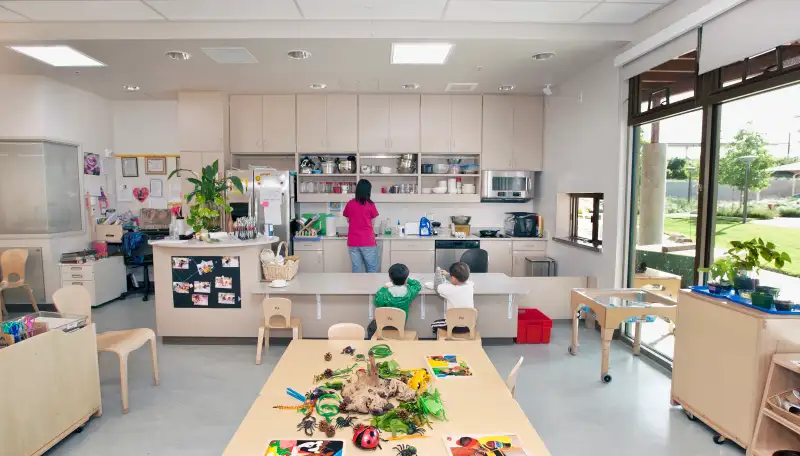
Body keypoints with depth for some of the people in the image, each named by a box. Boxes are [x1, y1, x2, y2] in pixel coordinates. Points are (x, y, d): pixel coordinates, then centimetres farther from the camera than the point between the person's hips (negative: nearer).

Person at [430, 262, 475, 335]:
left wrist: (438, 271, 12)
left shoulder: (449, 289, -24)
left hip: (455, 327, -5)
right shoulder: (471, 285, -9)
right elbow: (460, 280, 14)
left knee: (434, 324, 23)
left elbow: (436, 286, -4)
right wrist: (446, 275, 27)